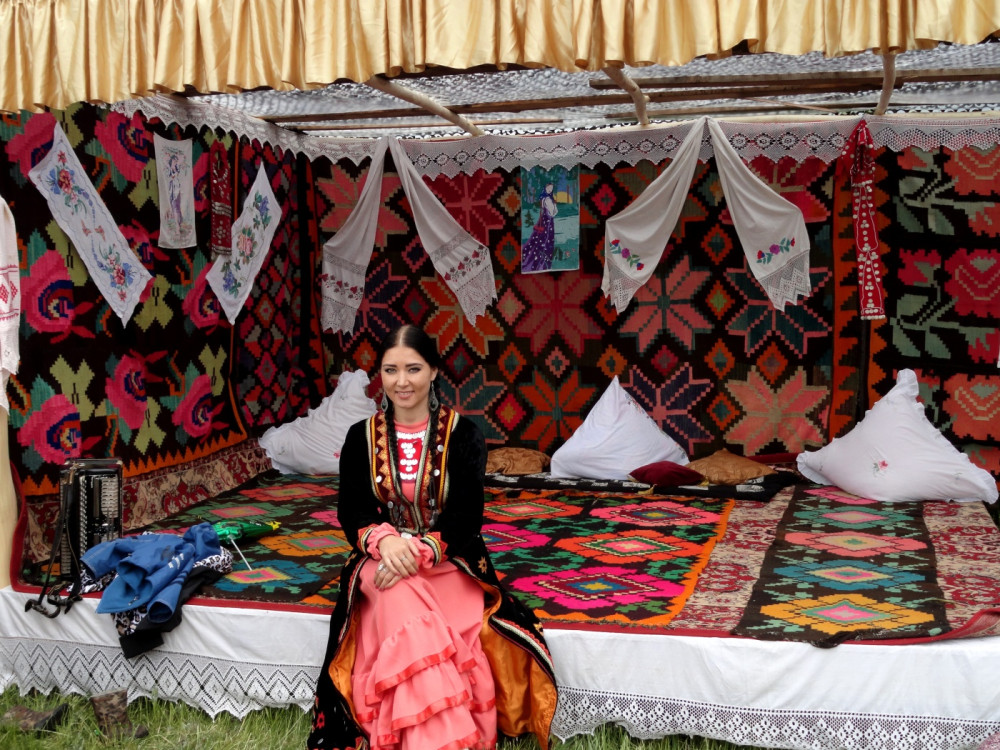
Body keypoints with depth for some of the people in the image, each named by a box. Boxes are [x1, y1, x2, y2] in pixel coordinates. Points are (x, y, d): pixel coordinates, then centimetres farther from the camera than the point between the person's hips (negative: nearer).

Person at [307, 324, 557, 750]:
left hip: (448, 559, -1)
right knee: (404, 602, -33)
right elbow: (350, 512, -1)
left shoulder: (463, 434, -3)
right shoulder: (361, 437, 4)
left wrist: (419, 553, -26)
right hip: (384, 557, 2)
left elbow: (466, 518, -9)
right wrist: (385, 541, -24)